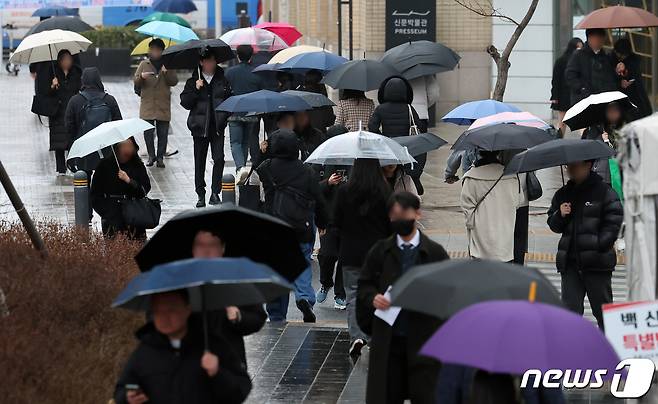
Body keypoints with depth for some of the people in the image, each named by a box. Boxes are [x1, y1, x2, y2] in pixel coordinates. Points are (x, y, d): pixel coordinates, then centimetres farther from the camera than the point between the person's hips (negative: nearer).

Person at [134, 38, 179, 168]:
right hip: (147, 105, 0)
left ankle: (160, 157, 8)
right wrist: (141, 77, -15)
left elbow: (174, 81, -1)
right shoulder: (144, 65, 10)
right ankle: (151, 156, 11)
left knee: (163, 134, 0)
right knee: (148, 133, -2)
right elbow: (136, 83, 6)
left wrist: (166, 73, -17)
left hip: (163, 105, 0)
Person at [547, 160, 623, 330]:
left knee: (602, 308, 5)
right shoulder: (562, 194, 13)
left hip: (597, 261, -4)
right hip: (570, 262, 4)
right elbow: (553, 225, 17)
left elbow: (614, 222, -6)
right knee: (570, 307, 0)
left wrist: (599, 245, -16)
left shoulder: (604, 192, -3)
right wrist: (560, 215, -5)